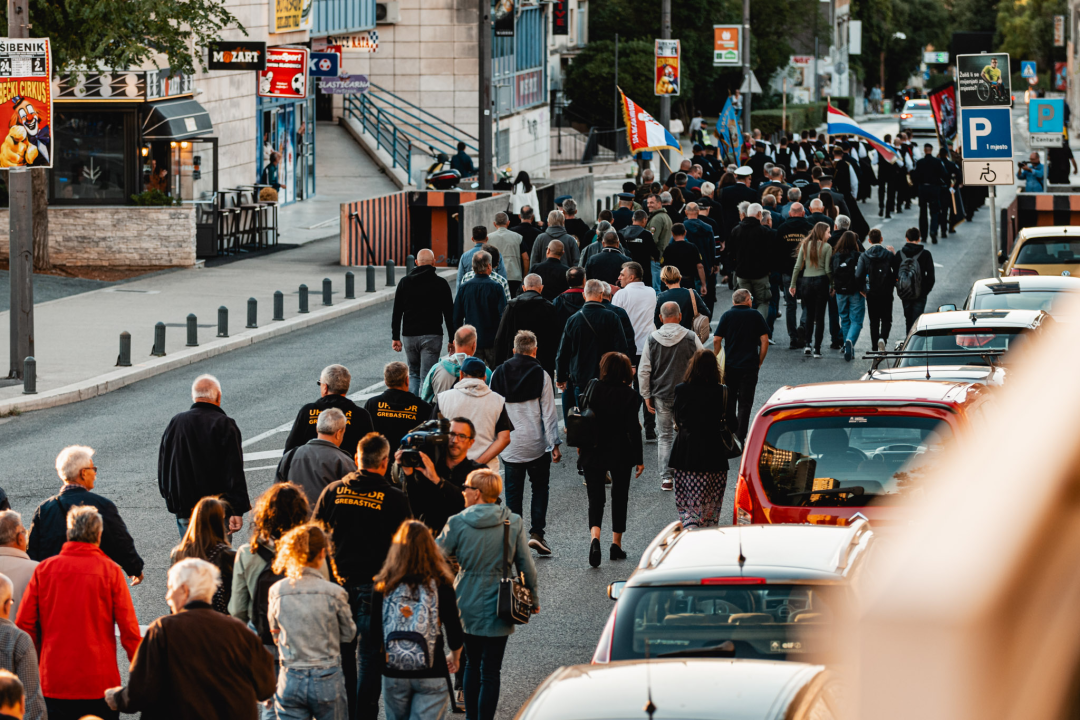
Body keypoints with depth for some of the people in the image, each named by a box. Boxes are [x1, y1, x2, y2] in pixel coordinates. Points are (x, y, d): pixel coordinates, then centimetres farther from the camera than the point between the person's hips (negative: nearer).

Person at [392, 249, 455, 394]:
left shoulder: (404, 282, 6)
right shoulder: (441, 284, -1)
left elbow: (396, 312, 6)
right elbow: (449, 314, 0)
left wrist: (396, 337, 9)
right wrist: (452, 340, 5)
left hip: (409, 336, 2)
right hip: (432, 336, -2)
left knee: (413, 374, 16)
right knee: (427, 376, -2)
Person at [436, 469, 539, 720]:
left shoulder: (457, 523, -9)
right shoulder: (514, 523, -6)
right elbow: (527, 566, 0)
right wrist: (533, 597, 14)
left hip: (466, 604, 1)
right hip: (496, 606, -1)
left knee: (472, 664, 19)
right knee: (490, 671, 3)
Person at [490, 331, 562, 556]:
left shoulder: (499, 374, 1)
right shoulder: (541, 375, -8)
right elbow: (548, 413, -8)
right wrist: (555, 443, -4)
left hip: (509, 444, 2)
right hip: (536, 444, -2)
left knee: (513, 492, 10)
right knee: (540, 487, 11)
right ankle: (537, 532, -2)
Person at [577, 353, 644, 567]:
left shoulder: (594, 388, -5)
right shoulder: (629, 395, -12)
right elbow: (633, 429, -12)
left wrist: (581, 445, 15)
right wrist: (639, 459, -5)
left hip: (593, 452, 1)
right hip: (620, 454, -1)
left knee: (596, 497, 3)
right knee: (620, 496, 15)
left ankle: (594, 537, -23)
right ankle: (616, 544, 18)